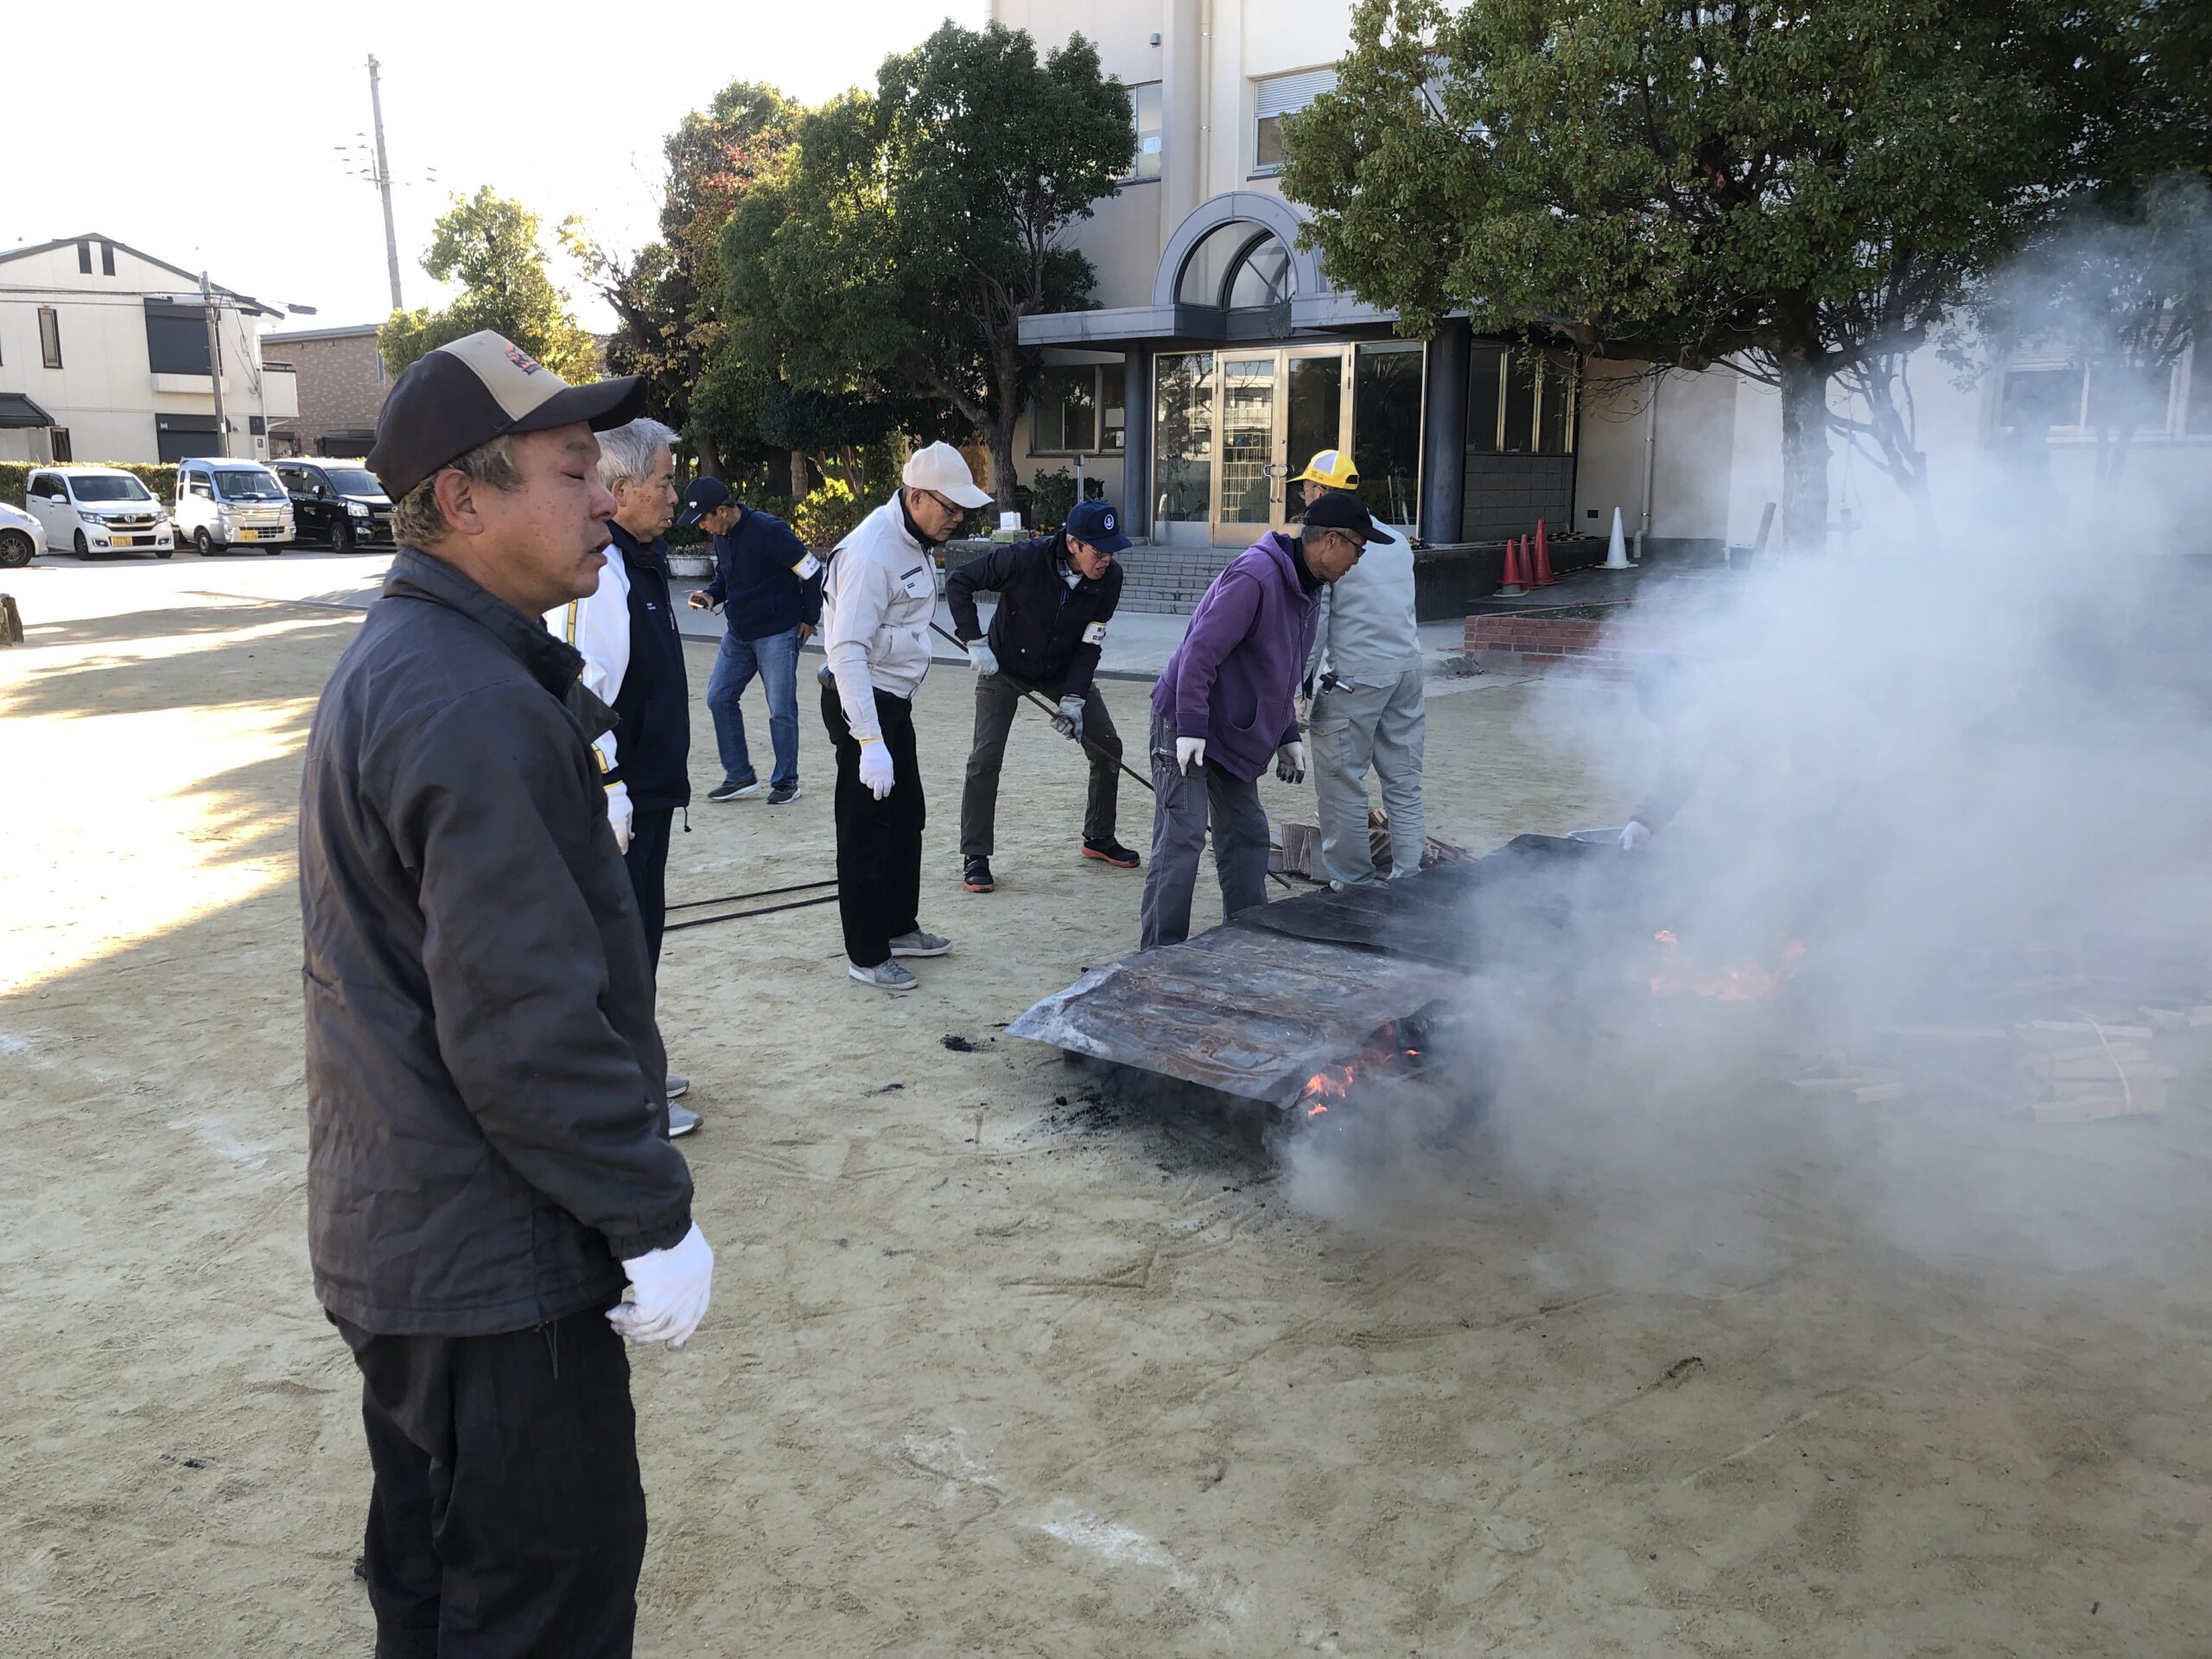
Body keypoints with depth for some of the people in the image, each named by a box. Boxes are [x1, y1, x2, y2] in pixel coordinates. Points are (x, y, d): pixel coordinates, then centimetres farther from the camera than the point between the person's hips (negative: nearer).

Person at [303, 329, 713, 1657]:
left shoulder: (392, 663, 8)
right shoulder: (476, 711, -26)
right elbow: (525, 1033, -28)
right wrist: (659, 1221, -20)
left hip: (399, 1238, 10)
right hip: (496, 1271, -10)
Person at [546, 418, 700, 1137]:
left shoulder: (641, 559, 14)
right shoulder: (594, 571, -19)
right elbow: (580, 694, -25)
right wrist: (610, 793, -24)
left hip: (649, 789, 10)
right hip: (617, 797, -10)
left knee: (641, 927, 19)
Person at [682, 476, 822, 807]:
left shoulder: (768, 530, -20)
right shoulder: (721, 535, 4)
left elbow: (812, 571, -15)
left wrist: (810, 619, -6)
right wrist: (711, 595, -2)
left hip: (777, 634, -8)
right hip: (738, 635, 8)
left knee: (781, 710, -1)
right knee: (719, 698, 7)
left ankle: (786, 782, 13)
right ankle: (740, 776, 16)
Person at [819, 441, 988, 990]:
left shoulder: (915, 540, 7)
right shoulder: (870, 553, -25)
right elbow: (848, 651, -30)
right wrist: (869, 742, -34)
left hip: (895, 698, 10)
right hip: (861, 701, -10)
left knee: (907, 817, 19)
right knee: (866, 830, -1)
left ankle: (900, 927, 35)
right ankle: (865, 955, 11)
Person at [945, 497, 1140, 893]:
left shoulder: (1109, 578, -19)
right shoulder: (1025, 559, -31)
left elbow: (1089, 646, -13)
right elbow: (958, 582, -20)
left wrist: (1073, 700, -22)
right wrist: (975, 643, -24)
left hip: (1065, 670, 4)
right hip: (1005, 666, -4)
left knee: (1108, 746, 2)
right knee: (986, 757, -13)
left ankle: (1098, 838, 22)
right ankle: (975, 857, -2)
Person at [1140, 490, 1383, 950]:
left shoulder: (1305, 588, 10)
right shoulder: (1255, 576, -22)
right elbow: (1200, 650, -26)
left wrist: (1288, 736, 18)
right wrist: (1191, 727, -27)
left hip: (1233, 735, 10)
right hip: (1187, 727, -10)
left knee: (1247, 837, 12)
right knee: (1181, 842, -9)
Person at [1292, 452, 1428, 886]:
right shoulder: (1397, 541, 14)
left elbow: (1312, 622, -11)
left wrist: (1297, 687, -7)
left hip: (1353, 678, -7)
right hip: (1406, 670, 7)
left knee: (1342, 787, 3)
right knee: (1404, 785, 11)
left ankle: (1352, 886, 8)